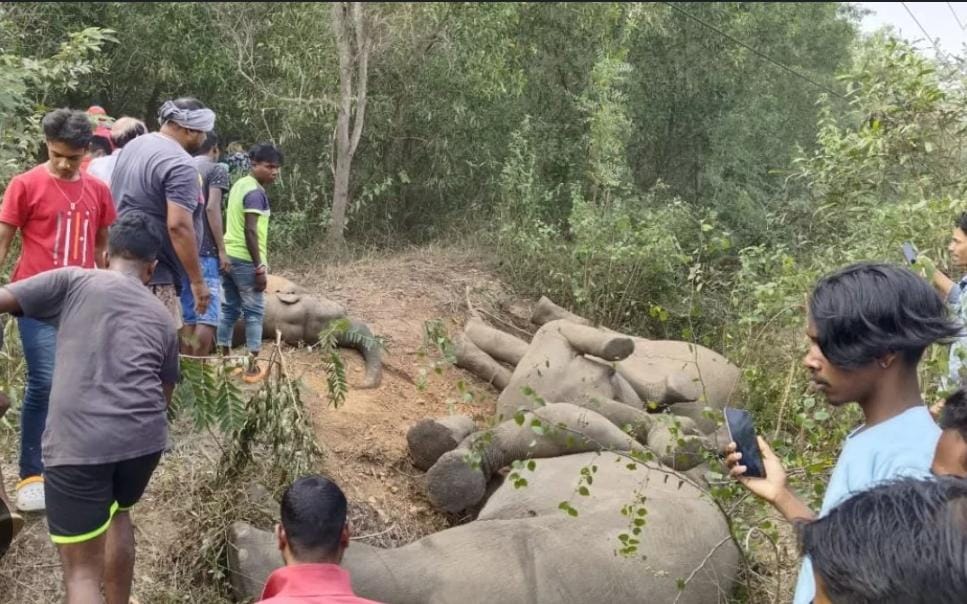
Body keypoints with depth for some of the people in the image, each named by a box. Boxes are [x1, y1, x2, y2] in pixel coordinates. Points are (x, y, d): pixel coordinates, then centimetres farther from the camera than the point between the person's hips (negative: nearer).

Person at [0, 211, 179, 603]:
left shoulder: (73, 281, 9)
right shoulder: (163, 318, 20)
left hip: (78, 441, -4)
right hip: (145, 436, 4)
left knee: (81, 569, 7)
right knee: (117, 512, 34)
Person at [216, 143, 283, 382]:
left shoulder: (239, 185, 14)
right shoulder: (255, 192, -15)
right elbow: (250, 231, -21)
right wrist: (259, 267, -19)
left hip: (228, 255, 9)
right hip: (245, 259, -9)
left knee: (230, 308, 14)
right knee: (254, 311, 0)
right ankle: (252, 366, 4)